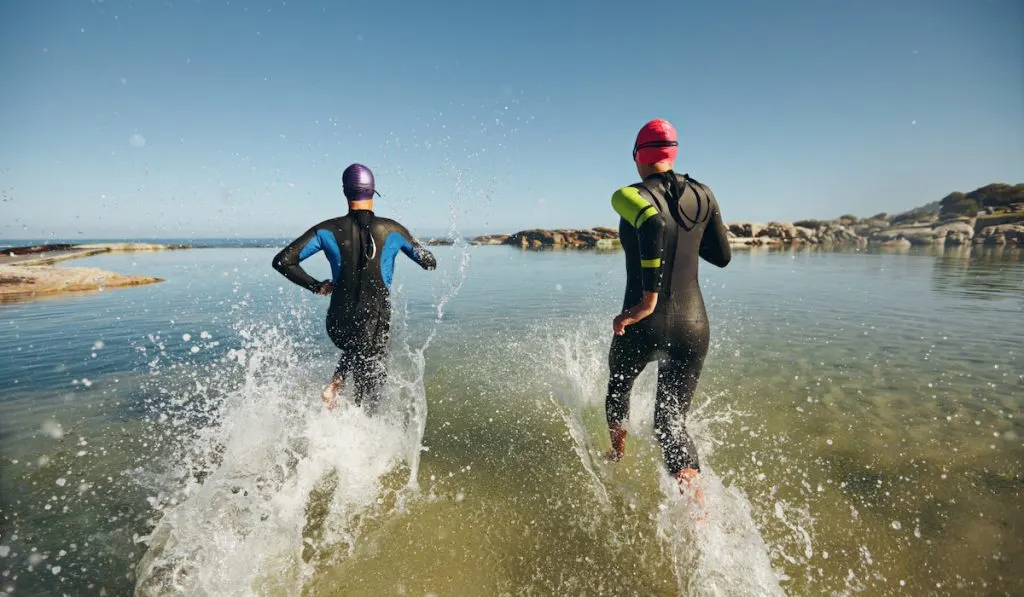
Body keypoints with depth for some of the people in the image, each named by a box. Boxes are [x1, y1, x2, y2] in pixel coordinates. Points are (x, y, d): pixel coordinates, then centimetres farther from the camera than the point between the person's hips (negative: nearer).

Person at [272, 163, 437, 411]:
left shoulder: (328, 230, -4)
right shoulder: (392, 230, -6)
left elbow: (282, 261, -6)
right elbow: (429, 263, 5)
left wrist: (315, 286, 7)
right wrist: (407, 245, 25)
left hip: (337, 326, 3)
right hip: (374, 328, -2)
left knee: (354, 348, 39)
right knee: (367, 400, 14)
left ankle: (335, 383, 15)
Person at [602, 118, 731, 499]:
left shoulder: (629, 196, -8)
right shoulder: (702, 195, 6)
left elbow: (652, 224, -32)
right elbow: (722, 256, 13)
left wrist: (648, 296, -28)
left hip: (642, 326, -3)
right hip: (692, 327, 3)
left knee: (619, 384, 30)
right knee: (671, 421, 13)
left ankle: (617, 454, 51)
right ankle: (693, 496, -10)